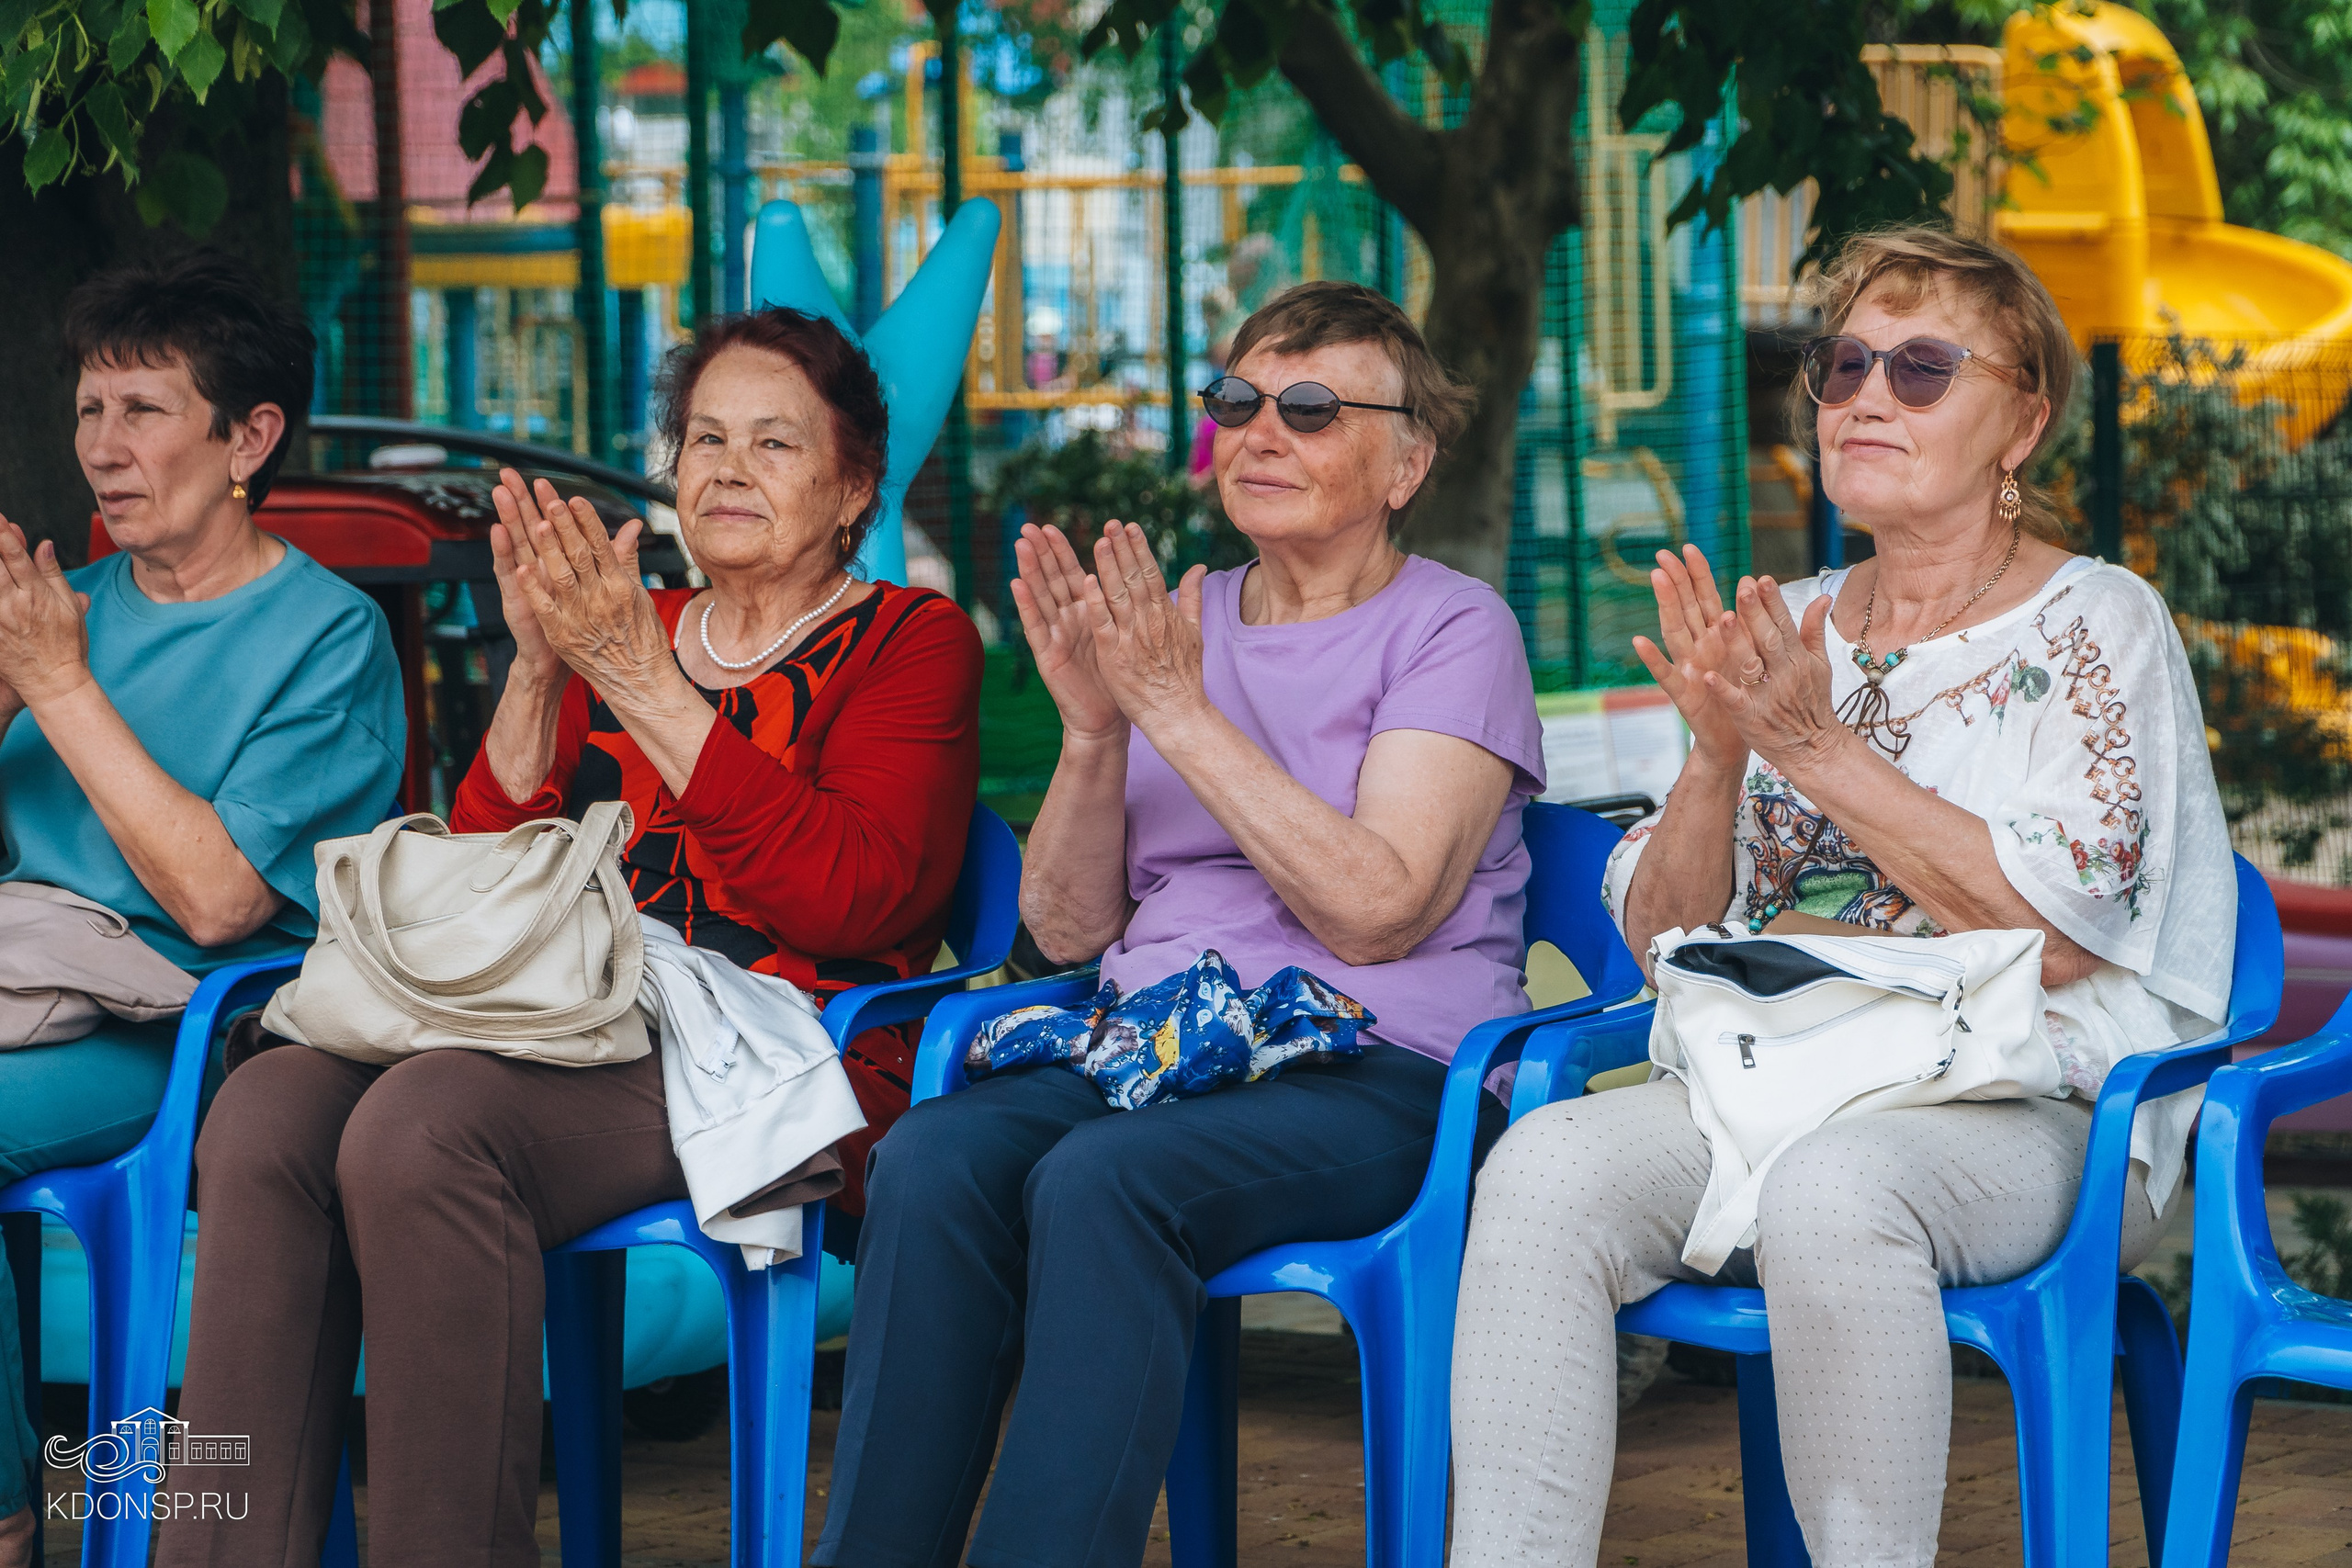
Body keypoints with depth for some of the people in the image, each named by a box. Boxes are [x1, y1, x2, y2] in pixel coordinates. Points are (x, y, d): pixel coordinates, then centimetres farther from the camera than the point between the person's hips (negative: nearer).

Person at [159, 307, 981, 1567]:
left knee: (420, 1127, -33)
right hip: (576, 1033, 6)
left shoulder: (909, 639, 10)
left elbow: (857, 898, -9)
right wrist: (537, 672, 2)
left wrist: (647, 688, -11)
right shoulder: (620, 632, 25)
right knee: (268, 1107, -25)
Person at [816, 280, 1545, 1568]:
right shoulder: (1177, 621, 19)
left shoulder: (1452, 630, 2)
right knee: (930, 1162, -27)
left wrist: (1180, 713, -13)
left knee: (1103, 1180, -35)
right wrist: (1093, 730, -4)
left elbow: (1375, 911, -13)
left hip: (1370, 1065, -5)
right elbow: (1066, 929, 13)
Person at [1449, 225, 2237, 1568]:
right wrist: (1719, 755, -6)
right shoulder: (1791, 629, 17)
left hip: (2028, 1104, -4)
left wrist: (1816, 747, -13)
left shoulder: (2095, 625, 3)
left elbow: (2055, 930, -11)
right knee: (1545, 1166, -26)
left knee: (1829, 1187, -38)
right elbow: (1661, 933, 13)